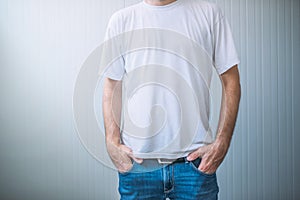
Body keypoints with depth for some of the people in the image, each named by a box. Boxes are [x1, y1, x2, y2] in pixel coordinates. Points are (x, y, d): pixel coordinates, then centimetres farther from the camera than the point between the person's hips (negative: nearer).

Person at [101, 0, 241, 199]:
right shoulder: (121, 20, 6)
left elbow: (230, 80, 3)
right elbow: (112, 87, 7)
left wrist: (221, 143, -5)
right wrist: (113, 143, -4)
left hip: (194, 160, 0)